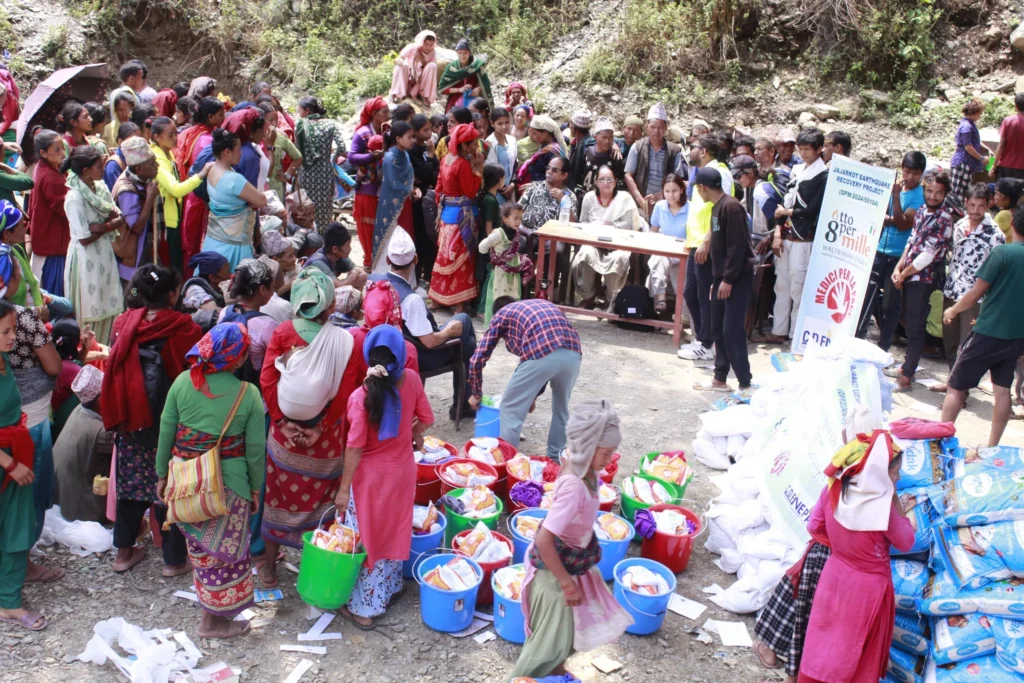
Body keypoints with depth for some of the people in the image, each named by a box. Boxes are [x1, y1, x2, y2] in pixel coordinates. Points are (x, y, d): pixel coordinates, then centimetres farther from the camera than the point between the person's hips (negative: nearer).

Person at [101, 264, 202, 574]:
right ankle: (174, 559, 17)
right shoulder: (184, 329, -15)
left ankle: (124, 551, 29)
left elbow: (114, 369, 4)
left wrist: (116, 419, 13)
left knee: (132, 480, 18)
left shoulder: (124, 323, -2)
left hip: (131, 420, 4)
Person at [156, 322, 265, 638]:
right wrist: (255, 487, 8)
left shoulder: (183, 382, -6)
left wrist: (162, 473, 14)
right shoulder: (248, 394, -12)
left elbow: (166, 432, 1)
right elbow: (255, 449, -6)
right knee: (224, 549, 10)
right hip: (227, 482, -4)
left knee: (199, 544, 20)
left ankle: (211, 606, 36)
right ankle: (214, 620, 21)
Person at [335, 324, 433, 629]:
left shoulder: (361, 396, -24)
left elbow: (355, 448, -19)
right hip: (403, 470, 4)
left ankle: (363, 608, 22)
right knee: (394, 531, 23)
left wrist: (343, 488, -9)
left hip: (371, 476, -4)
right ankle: (391, 587, 42)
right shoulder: (411, 380, -13)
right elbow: (426, 419, 1)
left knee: (367, 538, 10)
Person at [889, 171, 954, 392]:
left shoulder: (944, 220, -15)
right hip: (910, 276, 8)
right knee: (908, 322, 17)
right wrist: (898, 267, 1)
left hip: (923, 278, -8)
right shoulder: (922, 212, 9)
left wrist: (904, 274, -10)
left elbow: (928, 255, -18)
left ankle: (906, 376, 4)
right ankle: (907, 366, 30)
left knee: (915, 326, -2)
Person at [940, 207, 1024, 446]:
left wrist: (953, 310, 5)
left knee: (955, 387, 4)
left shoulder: (1002, 252, -14)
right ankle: (992, 448, 18)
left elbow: (976, 292, -12)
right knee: (1002, 390, 12)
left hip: (988, 333, -6)